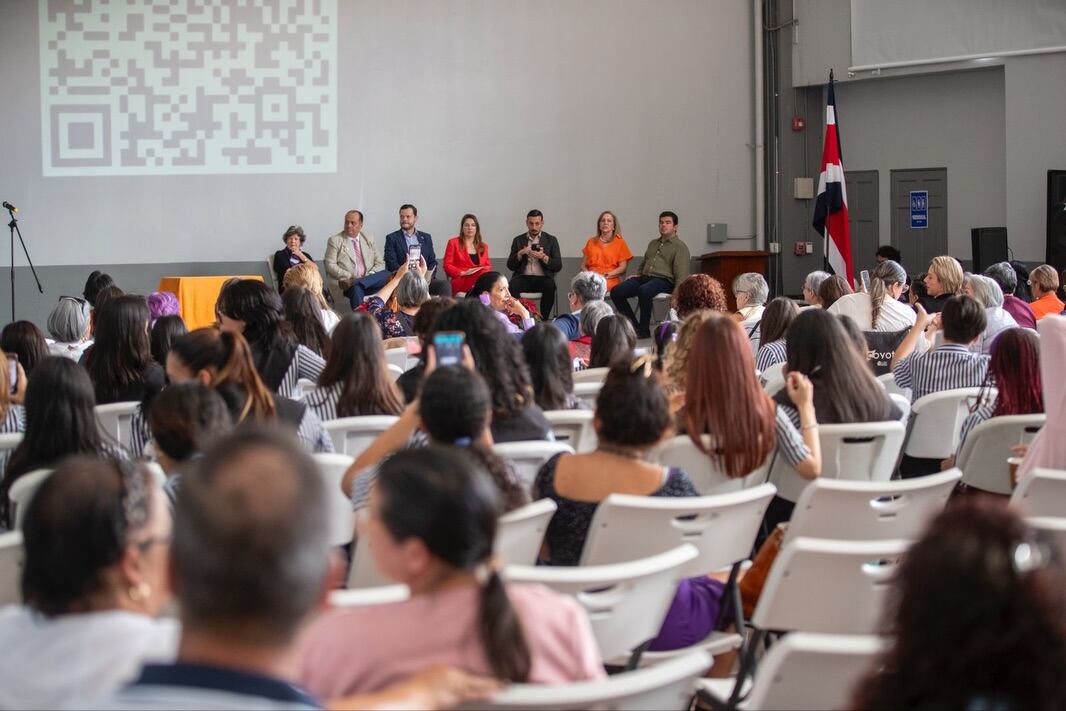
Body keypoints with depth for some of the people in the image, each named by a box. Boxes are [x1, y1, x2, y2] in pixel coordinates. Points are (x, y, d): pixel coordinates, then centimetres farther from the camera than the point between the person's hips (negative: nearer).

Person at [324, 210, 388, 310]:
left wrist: (370, 276, -7)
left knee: (387, 275, -28)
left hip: (371, 280, 4)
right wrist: (349, 276, -15)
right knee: (356, 289, -39)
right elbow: (330, 266, -1)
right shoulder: (335, 241, 7)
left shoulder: (369, 239, 19)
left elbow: (380, 263, 15)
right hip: (347, 282, -4)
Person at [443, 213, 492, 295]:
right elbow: (447, 266, 6)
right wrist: (462, 273, -12)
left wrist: (485, 270, -5)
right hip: (461, 282, -4)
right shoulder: (453, 243, 13)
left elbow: (488, 266, 21)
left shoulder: (483, 246, 25)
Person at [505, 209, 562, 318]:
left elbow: (558, 266, 4)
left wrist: (543, 257, -13)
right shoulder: (518, 240, 16)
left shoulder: (551, 240, 13)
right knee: (512, 285, -33)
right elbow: (510, 265, 9)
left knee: (550, 286, -35)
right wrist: (520, 253, -8)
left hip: (543, 278, -1)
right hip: (523, 278, 1)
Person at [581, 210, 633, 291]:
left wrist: (608, 274, -12)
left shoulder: (620, 242, 14)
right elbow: (583, 265, 20)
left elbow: (623, 267, 5)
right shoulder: (591, 242, 22)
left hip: (610, 281, -2)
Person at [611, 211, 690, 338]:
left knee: (644, 291, -40)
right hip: (644, 277, 7)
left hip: (664, 280, -7)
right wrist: (638, 274, 18)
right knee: (616, 292, -16)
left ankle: (645, 330, -27)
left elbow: (681, 274, -6)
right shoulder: (653, 244, 28)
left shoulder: (680, 247, 5)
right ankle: (635, 327, -8)